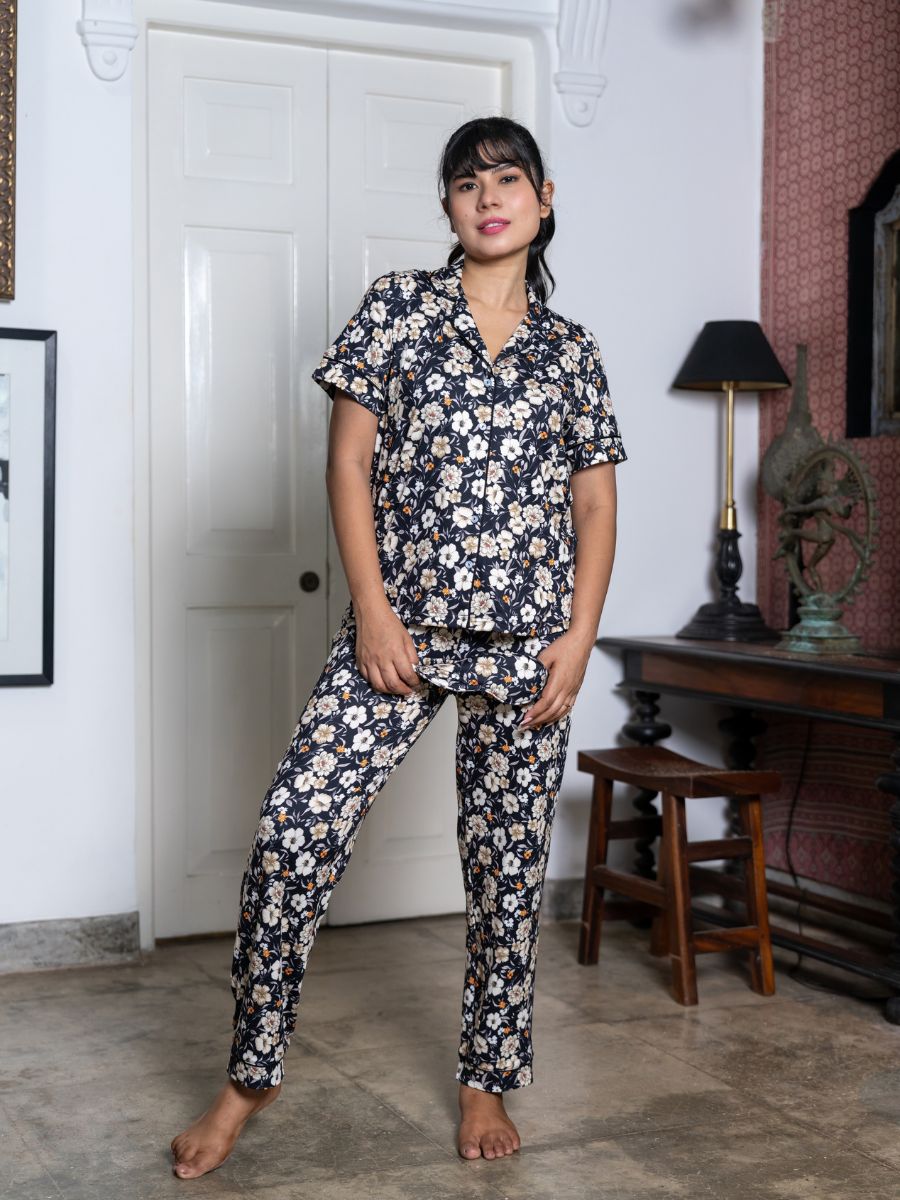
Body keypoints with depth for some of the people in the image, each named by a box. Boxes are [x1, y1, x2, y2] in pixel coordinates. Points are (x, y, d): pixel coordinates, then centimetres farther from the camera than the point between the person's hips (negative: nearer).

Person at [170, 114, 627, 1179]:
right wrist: (373, 607, -9)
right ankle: (251, 1075, 9)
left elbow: (595, 501, 10)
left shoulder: (571, 350, 10)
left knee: (508, 863, 7)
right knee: (292, 834, -9)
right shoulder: (398, 303, 5)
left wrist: (580, 636, -2)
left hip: (525, 643, 2)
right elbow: (348, 460, 0)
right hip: (398, 624, -1)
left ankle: (486, 1079, 25)